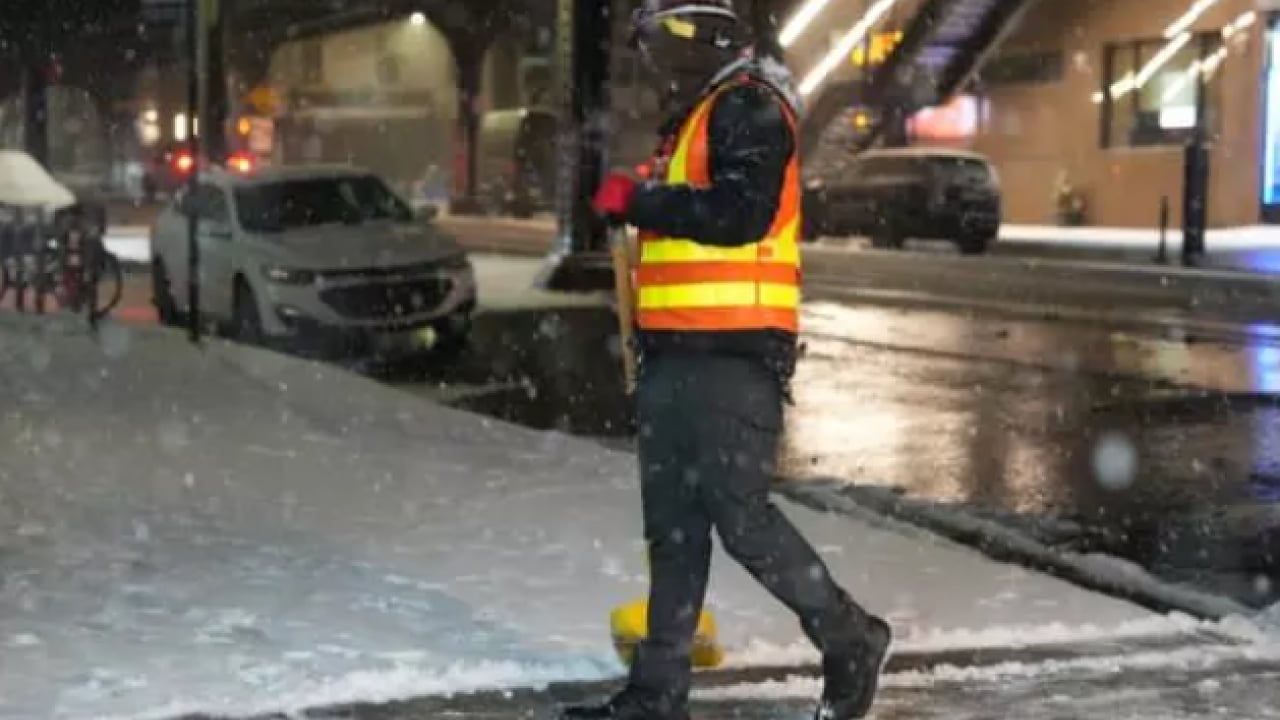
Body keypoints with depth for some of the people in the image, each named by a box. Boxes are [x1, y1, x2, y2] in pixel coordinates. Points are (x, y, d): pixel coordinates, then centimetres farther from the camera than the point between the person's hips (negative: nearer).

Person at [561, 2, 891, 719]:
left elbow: (740, 212, -22)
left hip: (732, 355, -10)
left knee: (739, 512, -9)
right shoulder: (694, 118, 23)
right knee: (673, 523, 9)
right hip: (678, 354, 10)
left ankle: (851, 641, 8)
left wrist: (640, 200, -15)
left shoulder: (749, 108, -8)